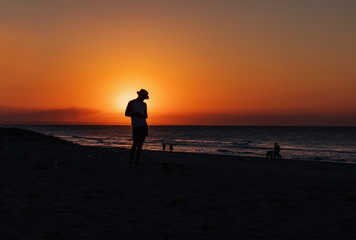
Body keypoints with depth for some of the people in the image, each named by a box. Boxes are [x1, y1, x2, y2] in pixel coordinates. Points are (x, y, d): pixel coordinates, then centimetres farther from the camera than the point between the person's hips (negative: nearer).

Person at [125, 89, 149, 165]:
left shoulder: (144, 104, 15)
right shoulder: (131, 103, 1)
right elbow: (126, 114, -2)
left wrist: (144, 116, -6)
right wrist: (135, 115, -15)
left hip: (144, 126, 5)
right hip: (136, 126, -5)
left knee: (140, 145, 3)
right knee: (135, 144, -13)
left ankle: (137, 161, 6)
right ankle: (131, 161, -3)